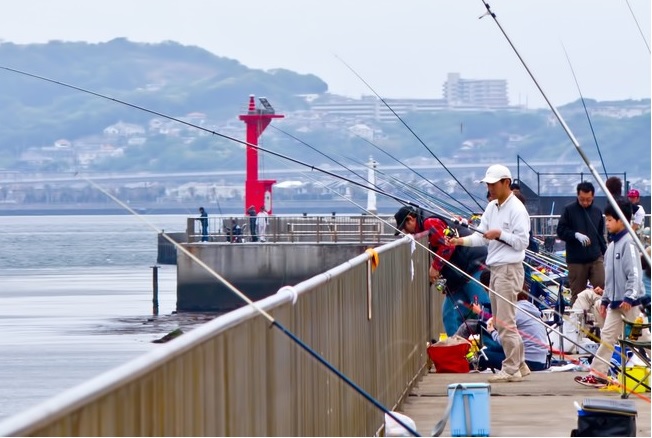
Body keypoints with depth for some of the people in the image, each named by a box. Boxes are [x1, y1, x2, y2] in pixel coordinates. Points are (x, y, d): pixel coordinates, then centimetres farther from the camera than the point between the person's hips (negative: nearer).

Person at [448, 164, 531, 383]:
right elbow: (482, 235, 10)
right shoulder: (492, 207, 15)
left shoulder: (517, 209, -11)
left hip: (509, 269, -9)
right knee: (500, 321, 12)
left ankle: (511, 369, -3)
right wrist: (462, 241, -6)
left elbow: (522, 241, -14)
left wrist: (500, 234, -20)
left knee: (506, 322, -8)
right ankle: (519, 364, 21)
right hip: (495, 269, 9)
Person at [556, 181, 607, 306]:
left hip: (596, 258, 2)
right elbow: (560, 231, -4)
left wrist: (605, 253, 12)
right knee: (577, 294, 2)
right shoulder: (569, 210, -1)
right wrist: (576, 235, -20)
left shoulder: (597, 211, 10)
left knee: (601, 287, -10)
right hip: (576, 260, -2)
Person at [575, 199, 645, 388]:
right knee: (607, 336, 6)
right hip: (616, 301, 9)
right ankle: (598, 373, 6)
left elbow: (634, 273, -19)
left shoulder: (628, 243, -13)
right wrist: (605, 299, 20)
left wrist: (629, 297, -24)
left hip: (629, 302, -9)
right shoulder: (612, 245, 13)